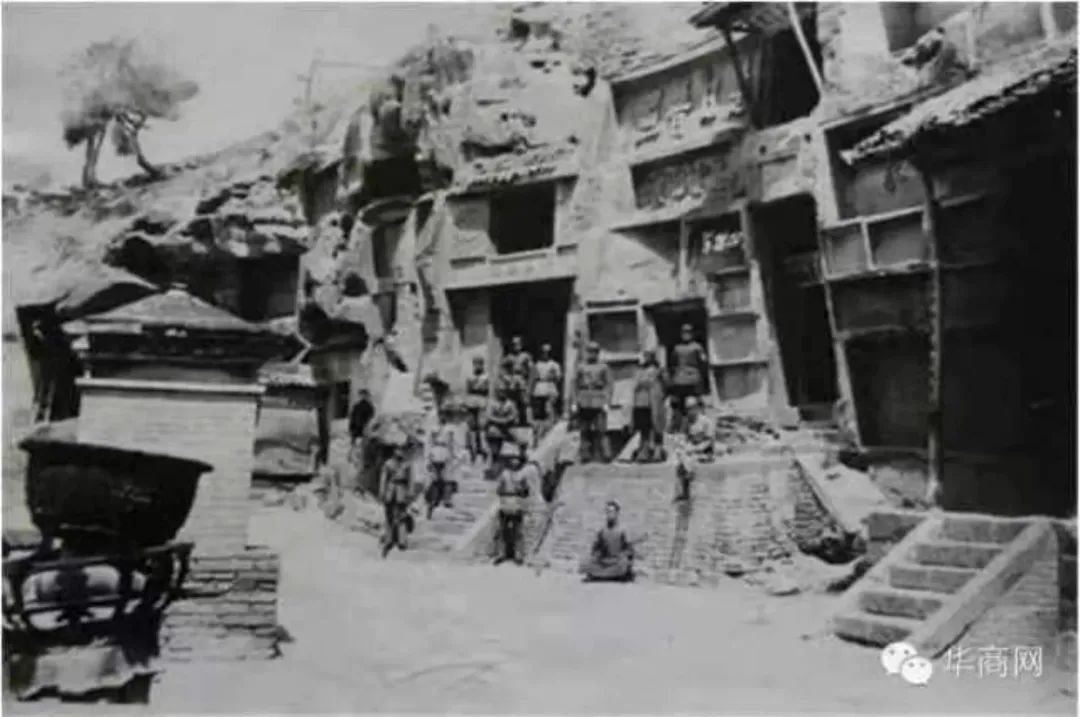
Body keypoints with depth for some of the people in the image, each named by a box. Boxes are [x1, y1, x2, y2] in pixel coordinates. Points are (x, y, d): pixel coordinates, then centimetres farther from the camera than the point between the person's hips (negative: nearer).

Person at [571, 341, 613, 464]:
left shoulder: (604, 367, 6)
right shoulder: (581, 367, 13)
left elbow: (609, 385, 1)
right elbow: (576, 385, 12)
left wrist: (607, 402, -8)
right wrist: (575, 402, 4)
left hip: (599, 402, -3)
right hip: (584, 402, 3)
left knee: (600, 430, -8)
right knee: (585, 431, 3)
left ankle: (604, 455, -5)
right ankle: (586, 455, 7)